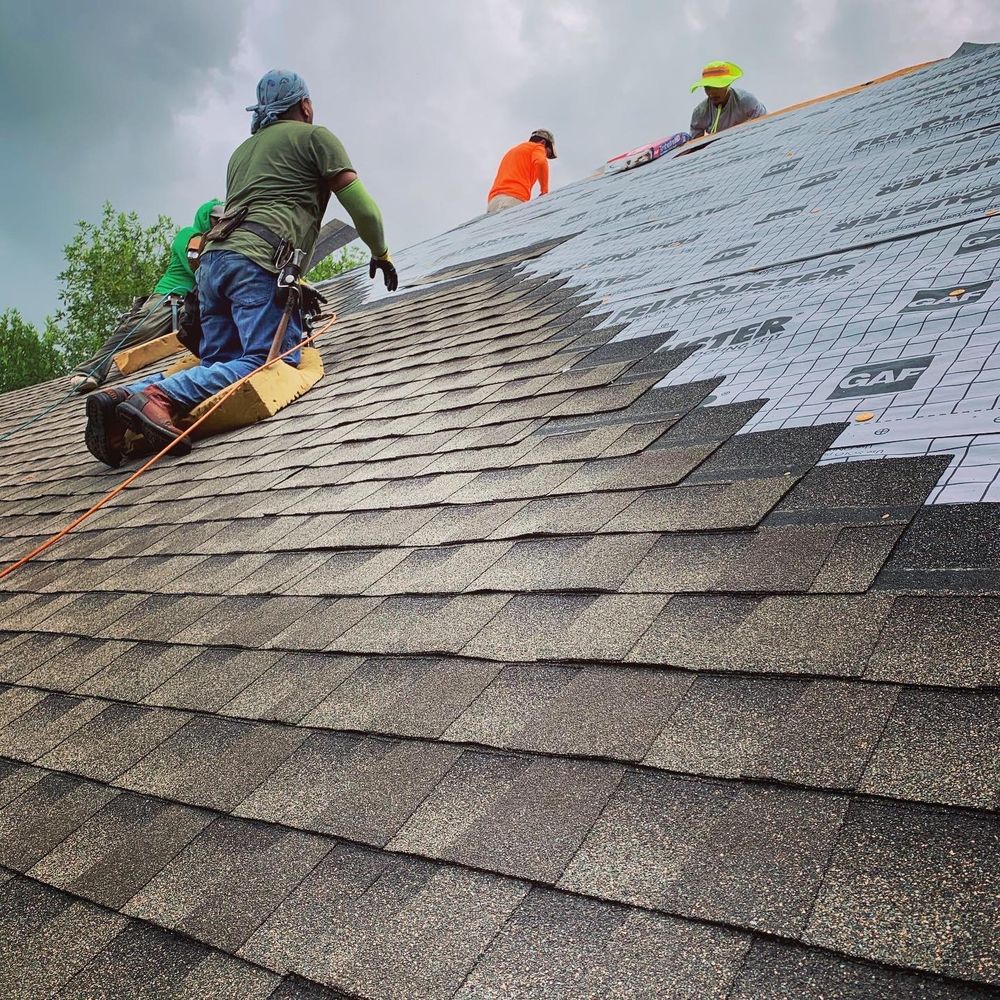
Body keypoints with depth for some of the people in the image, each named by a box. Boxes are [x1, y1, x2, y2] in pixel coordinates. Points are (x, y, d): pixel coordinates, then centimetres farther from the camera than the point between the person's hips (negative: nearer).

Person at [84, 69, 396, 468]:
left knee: (218, 366, 6)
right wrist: (381, 253, 27)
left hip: (213, 259, 8)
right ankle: (160, 397, -36)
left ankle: (125, 396, -14)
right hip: (260, 259, -8)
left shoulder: (242, 151, 36)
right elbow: (361, 206, 9)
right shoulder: (315, 136, 15)